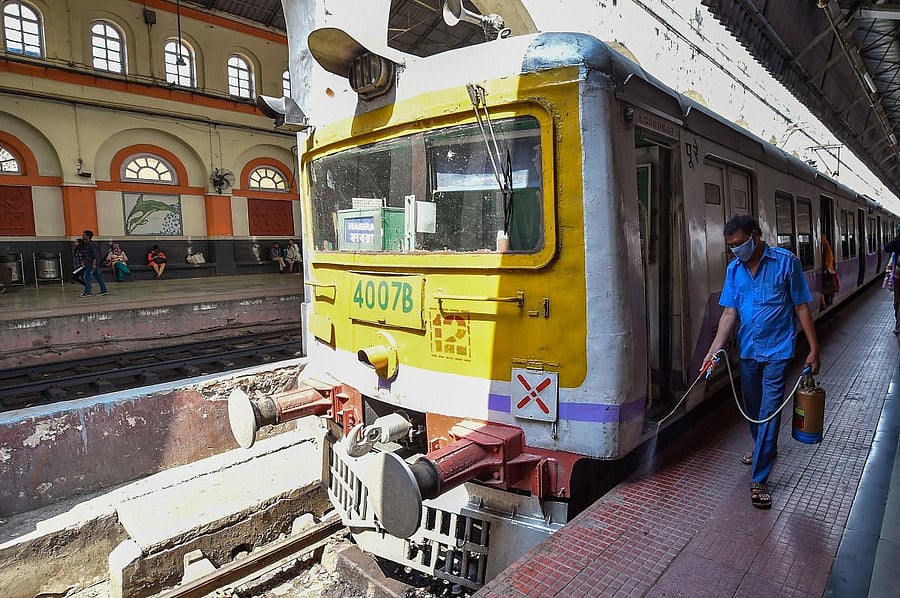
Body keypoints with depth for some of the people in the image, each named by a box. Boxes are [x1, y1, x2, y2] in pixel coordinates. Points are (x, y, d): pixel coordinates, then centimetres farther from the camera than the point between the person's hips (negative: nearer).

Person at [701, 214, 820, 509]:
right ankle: (765, 449, 44)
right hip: (747, 350, 5)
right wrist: (714, 350, -11)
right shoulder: (734, 269, 2)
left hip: (777, 350, -5)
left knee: (769, 410, -6)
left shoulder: (786, 262, -10)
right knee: (752, 407, 18)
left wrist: (813, 349, -8)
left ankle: (759, 479, 0)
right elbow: (730, 312, -1)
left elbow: (801, 307, -7)